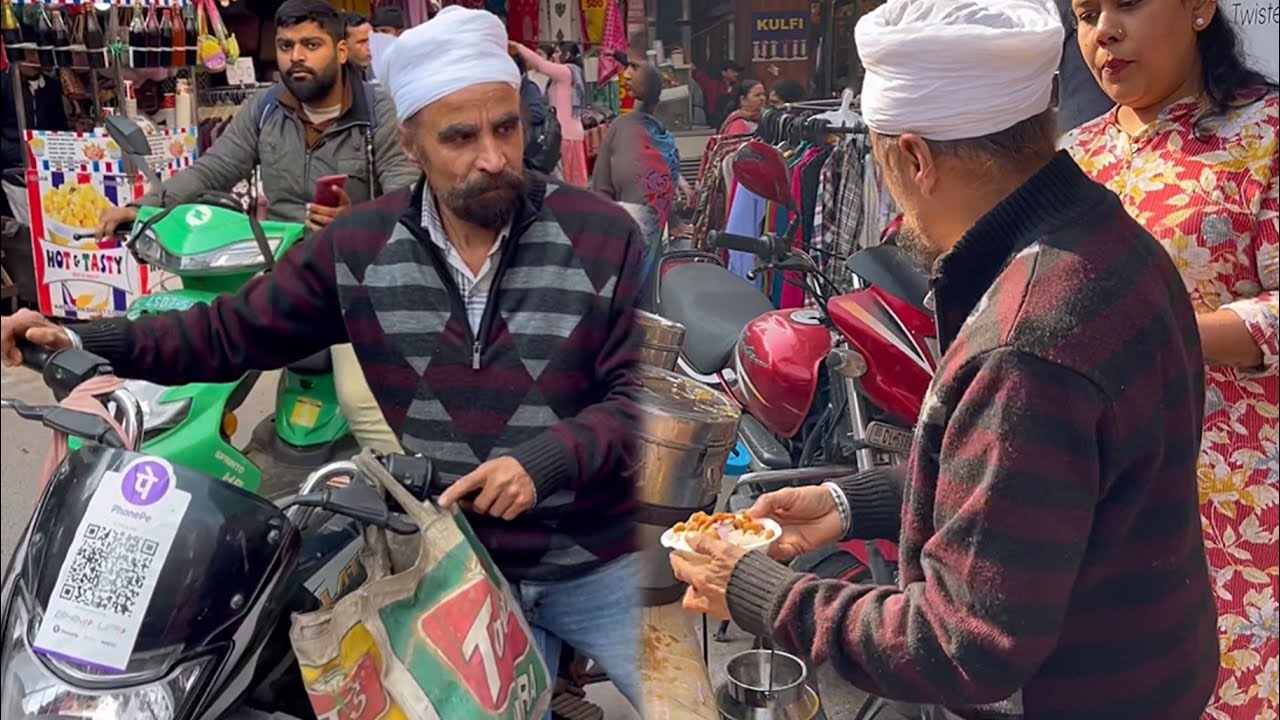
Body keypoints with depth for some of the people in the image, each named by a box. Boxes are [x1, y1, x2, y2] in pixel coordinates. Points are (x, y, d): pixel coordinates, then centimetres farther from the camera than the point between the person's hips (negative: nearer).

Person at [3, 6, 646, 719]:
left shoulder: (603, 235, -11)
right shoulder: (360, 246, -3)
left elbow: (641, 391, -11)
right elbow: (237, 331, 4)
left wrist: (547, 459, -27)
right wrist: (84, 340, -4)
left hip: (593, 566, -1)